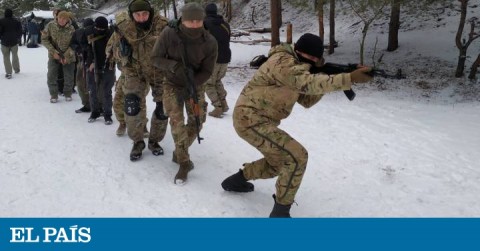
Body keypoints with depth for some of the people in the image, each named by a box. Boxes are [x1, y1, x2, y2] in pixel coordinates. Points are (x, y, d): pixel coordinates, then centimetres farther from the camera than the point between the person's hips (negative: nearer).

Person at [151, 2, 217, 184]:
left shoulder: (210, 42, -19)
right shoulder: (168, 35, -22)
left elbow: (207, 71, -14)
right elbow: (155, 58, -12)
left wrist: (189, 87, -25)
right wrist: (173, 66, -32)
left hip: (196, 85, 2)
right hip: (173, 83, -2)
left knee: (197, 121, 3)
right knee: (176, 119, -15)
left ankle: (179, 154, 26)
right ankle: (184, 162, -6)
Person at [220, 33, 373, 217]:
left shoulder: (296, 66, 14)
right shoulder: (283, 62, -18)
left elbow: (307, 101, 12)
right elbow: (308, 83, -35)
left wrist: (325, 80, -4)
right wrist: (349, 78, -41)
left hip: (258, 120, 10)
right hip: (250, 119, -10)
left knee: (278, 163, 24)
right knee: (297, 157, -18)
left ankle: (236, 180, 39)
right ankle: (280, 213, -7)